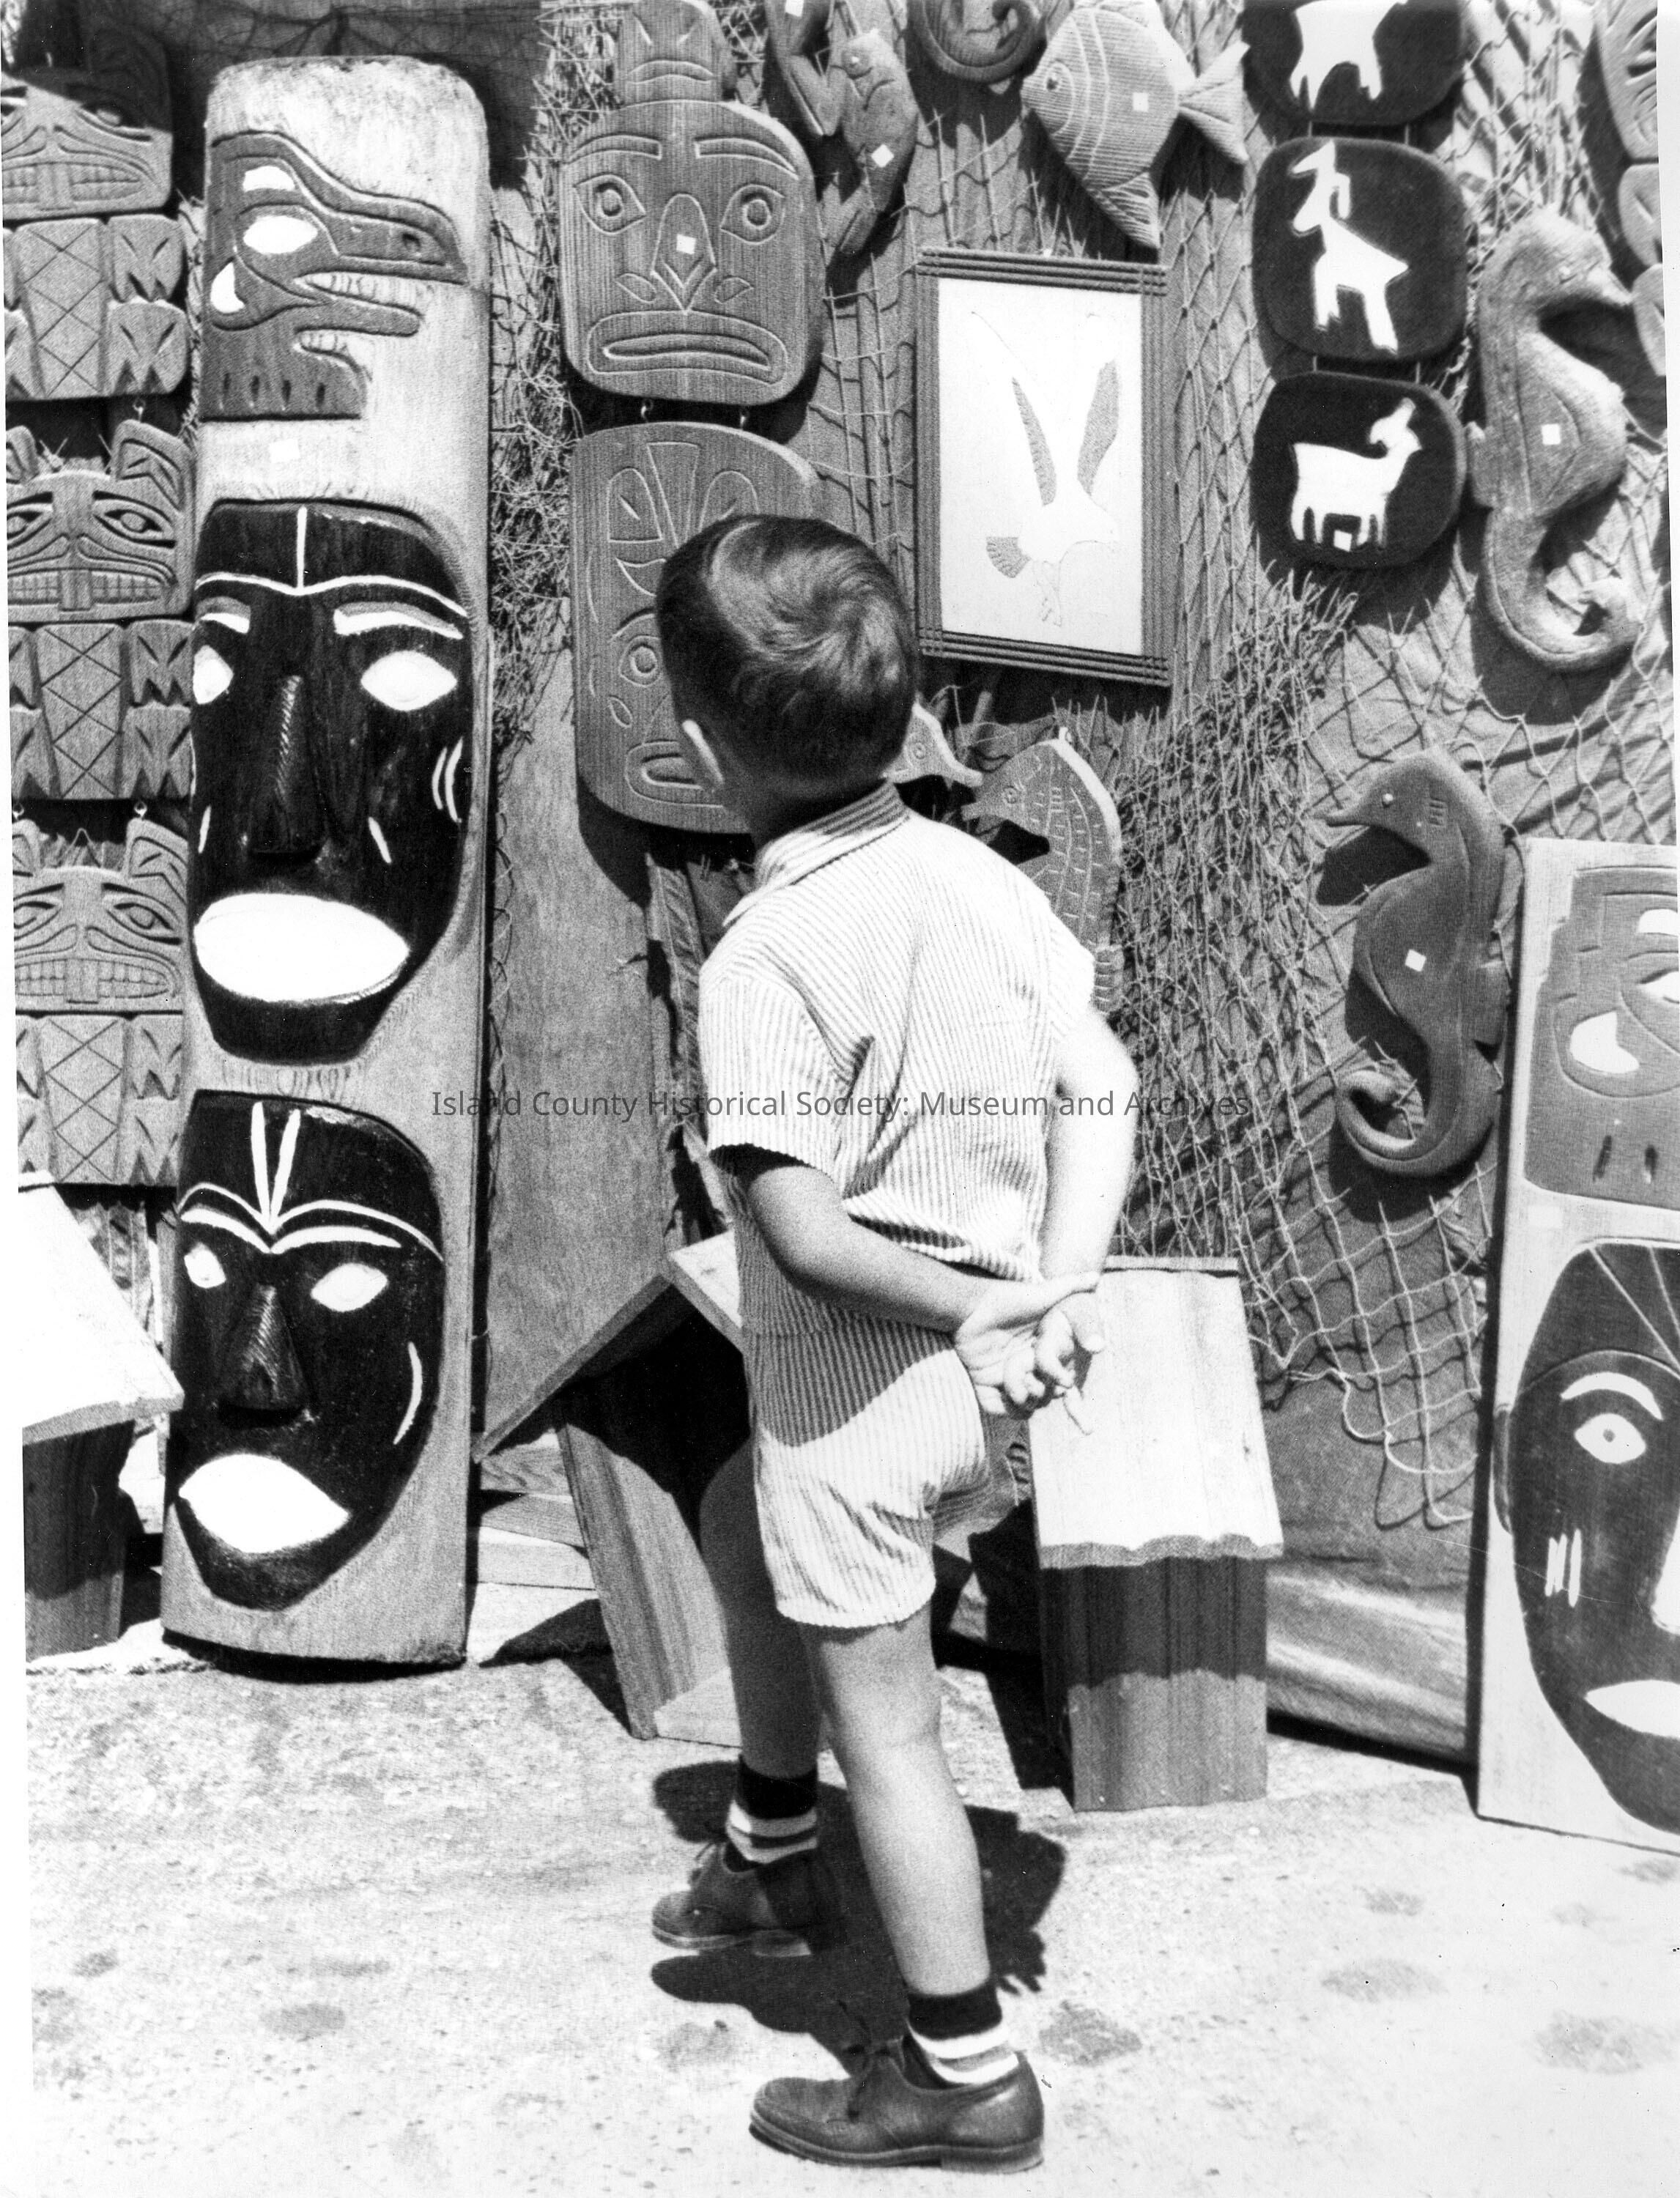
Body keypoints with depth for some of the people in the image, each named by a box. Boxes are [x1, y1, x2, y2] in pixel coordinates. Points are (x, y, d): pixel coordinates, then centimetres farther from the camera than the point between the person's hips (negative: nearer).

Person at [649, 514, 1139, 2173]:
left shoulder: (763, 955, -22)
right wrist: (1057, 1293, -9)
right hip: (981, 1373, 8)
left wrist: (963, 1307, -15)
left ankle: (966, 2076, 24)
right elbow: (1102, 1098, -3)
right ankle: (771, 1865, 45)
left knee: (882, 1726, 8)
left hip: (858, 1381, -8)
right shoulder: (991, 883, -2)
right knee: (737, 1528, 31)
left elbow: (800, 1228, -27)